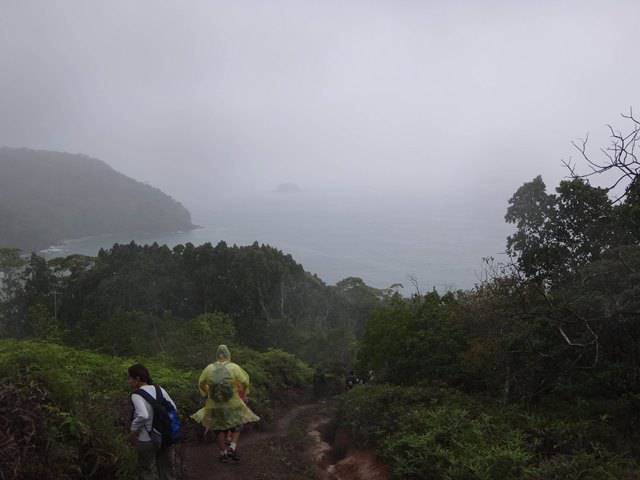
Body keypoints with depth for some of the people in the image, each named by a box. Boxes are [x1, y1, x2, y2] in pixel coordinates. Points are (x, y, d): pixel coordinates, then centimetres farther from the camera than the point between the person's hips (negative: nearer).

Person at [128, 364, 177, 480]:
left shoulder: (136, 395, -17)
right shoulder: (160, 389, 1)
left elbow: (142, 416, -30)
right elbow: (173, 408, 3)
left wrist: (134, 431, -16)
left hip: (147, 440, -6)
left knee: (146, 471, 13)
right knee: (166, 468, 19)